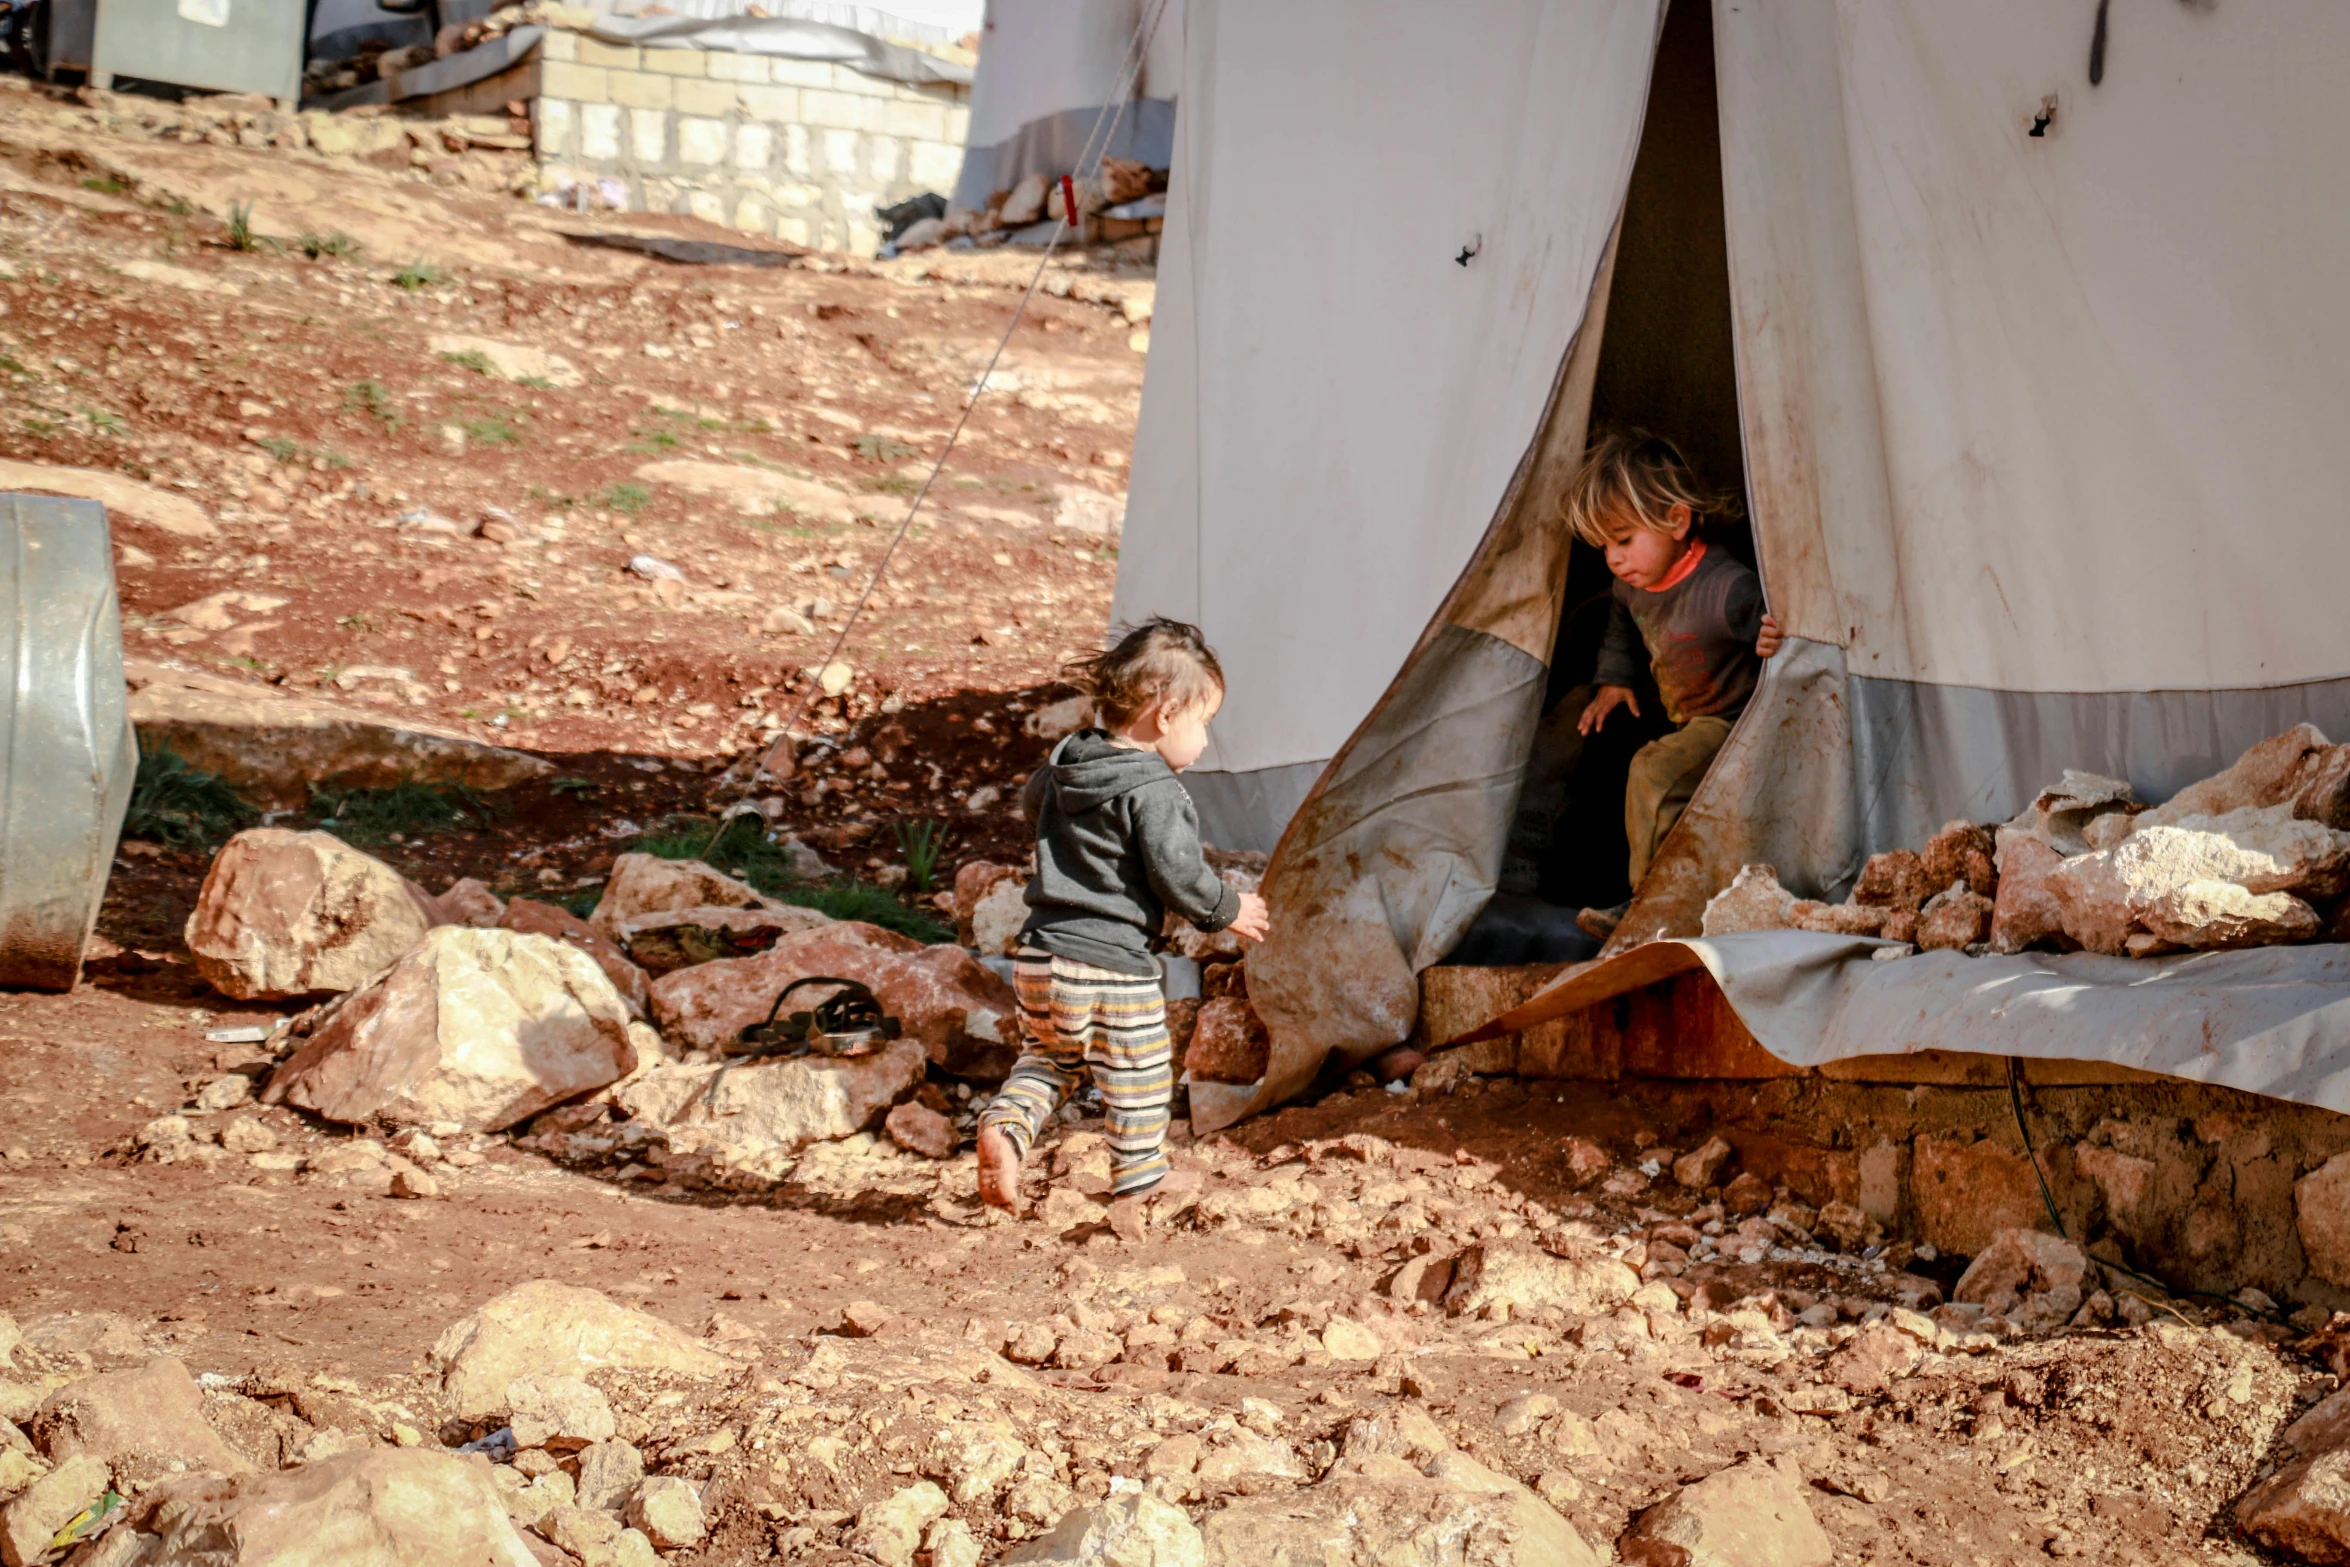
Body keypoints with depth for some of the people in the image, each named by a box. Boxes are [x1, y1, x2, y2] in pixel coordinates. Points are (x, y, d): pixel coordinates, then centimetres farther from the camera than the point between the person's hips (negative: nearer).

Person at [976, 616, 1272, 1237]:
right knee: (1138, 1085, 9)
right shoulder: (1152, 790, -16)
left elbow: (1032, 802, 28)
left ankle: (1006, 1125, -2)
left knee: (1046, 1060, 24)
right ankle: (1133, 1199, 16)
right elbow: (1177, 873, -18)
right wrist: (1227, 911, 0)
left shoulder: (1065, 759, 7)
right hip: (1114, 967, -7)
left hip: (1041, 955, 7)